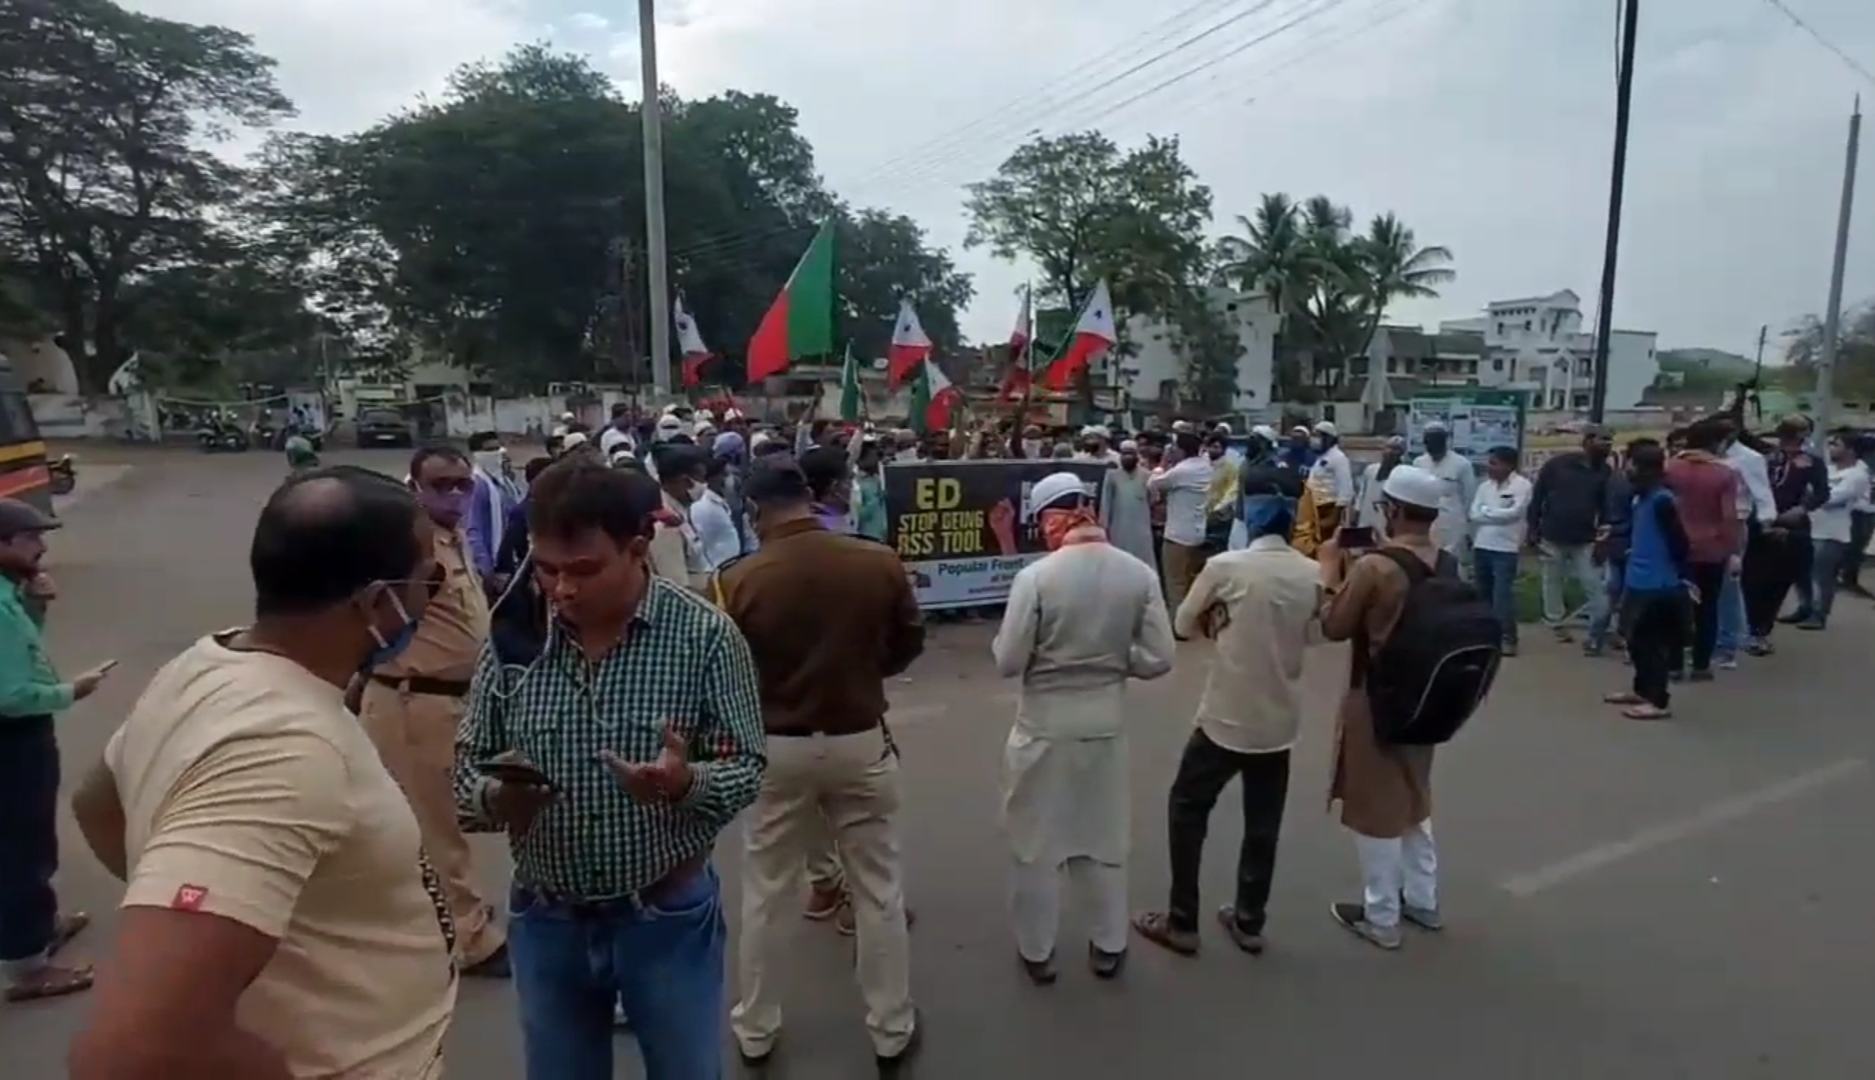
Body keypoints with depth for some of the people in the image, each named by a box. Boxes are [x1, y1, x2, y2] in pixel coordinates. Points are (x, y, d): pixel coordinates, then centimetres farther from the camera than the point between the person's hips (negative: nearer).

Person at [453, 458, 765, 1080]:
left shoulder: (705, 635, -14)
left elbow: (747, 770, -11)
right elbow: (466, 768, 1)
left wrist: (688, 783, -32)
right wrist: (494, 798, -22)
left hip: (669, 916, -2)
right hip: (546, 920, 3)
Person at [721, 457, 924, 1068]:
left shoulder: (741, 581, -15)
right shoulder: (879, 563, -12)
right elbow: (909, 645, 3)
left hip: (778, 748, 0)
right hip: (861, 741, 1)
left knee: (763, 895, 18)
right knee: (879, 892, 15)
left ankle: (754, 1030, 33)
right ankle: (891, 1031, 28)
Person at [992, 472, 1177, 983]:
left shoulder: (1036, 577, -20)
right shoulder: (1139, 574, -9)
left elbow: (1008, 662, -15)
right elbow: (1158, 659, -8)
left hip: (1044, 725, -3)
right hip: (1106, 722, 3)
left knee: (1036, 839, 16)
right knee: (1105, 835, 22)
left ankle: (1036, 951, 31)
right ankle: (1108, 946, 36)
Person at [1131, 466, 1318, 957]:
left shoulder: (1226, 567, -16)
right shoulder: (1312, 575, -3)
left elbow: (1183, 624, -3)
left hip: (1227, 717, -4)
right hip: (1280, 719, 5)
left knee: (1187, 808, 11)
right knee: (1263, 823, 15)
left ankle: (1181, 922, 16)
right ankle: (1248, 922, 27)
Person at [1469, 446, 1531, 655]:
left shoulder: (1522, 485, -6)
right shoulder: (1485, 486, 11)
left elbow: (1514, 513, -16)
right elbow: (1474, 514, 4)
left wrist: (1486, 512, -5)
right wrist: (1499, 516, -10)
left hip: (1506, 548, -6)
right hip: (1481, 546, 6)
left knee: (1502, 594, -9)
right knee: (1481, 593, 11)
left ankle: (1508, 639, -5)